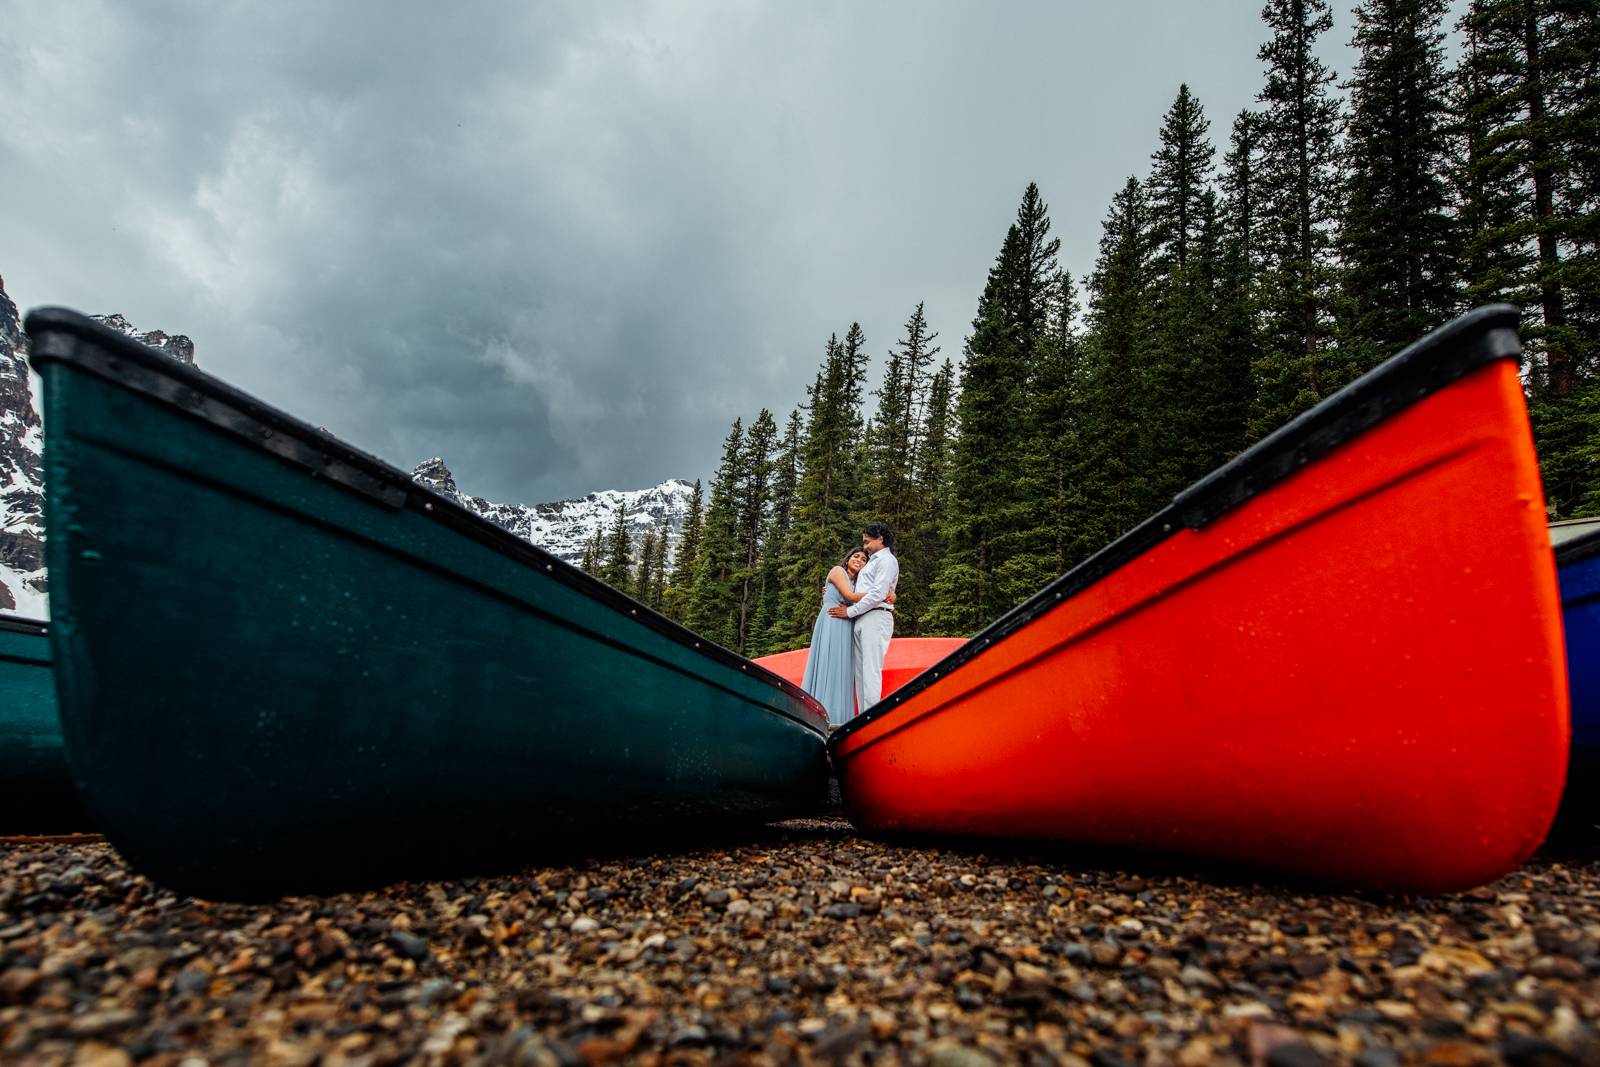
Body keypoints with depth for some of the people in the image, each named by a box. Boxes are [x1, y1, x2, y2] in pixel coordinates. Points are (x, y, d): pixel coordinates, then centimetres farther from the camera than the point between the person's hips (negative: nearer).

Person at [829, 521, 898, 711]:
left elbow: (877, 595, -12)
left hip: (876, 617, -9)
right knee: (860, 671, 3)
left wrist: (849, 612, -10)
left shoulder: (887, 560, -1)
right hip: (861, 619, 9)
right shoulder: (873, 562, 27)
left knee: (871, 670, -14)